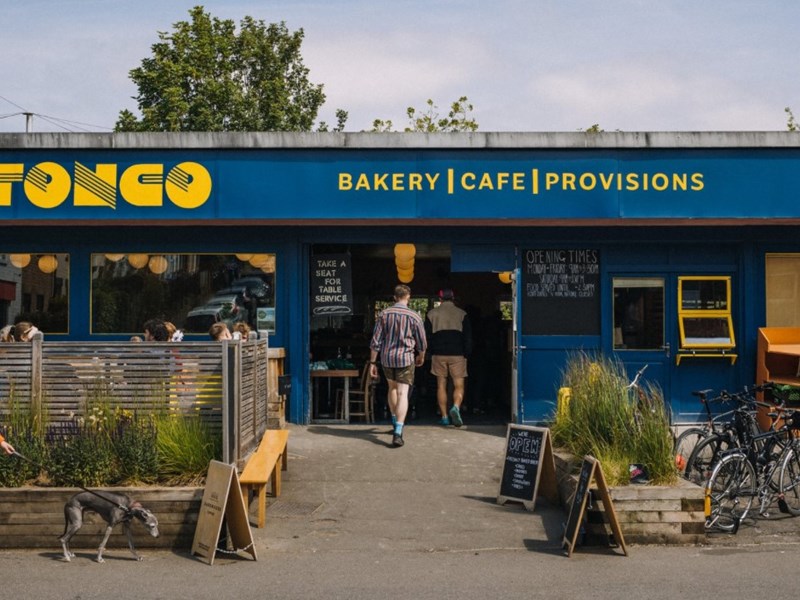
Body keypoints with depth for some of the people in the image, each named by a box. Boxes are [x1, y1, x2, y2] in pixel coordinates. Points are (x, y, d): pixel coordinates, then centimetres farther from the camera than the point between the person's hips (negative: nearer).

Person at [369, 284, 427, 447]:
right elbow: (422, 343, 3)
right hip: (405, 358, -3)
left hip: (386, 358, 3)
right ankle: (398, 432, -18)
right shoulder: (414, 317, -6)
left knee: (392, 388, 25)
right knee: (402, 393, -5)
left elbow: (376, 341, -3)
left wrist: (372, 362, 3)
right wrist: (421, 357, 23)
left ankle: (395, 423, 38)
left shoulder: (384, 314, -2)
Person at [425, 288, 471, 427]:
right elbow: (467, 337, 0)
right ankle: (456, 407, -25)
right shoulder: (462, 314, 2)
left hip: (438, 354, 1)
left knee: (441, 386, 8)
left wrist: (431, 353, 14)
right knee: (459, 386, 1)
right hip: (457, 354, -1)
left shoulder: (431, 314, 5)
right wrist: (466, 354, 6)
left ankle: (444, 416, 7)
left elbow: (427, 336, 6)